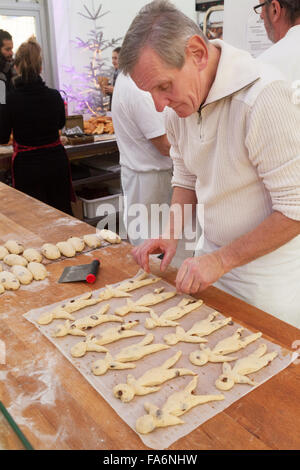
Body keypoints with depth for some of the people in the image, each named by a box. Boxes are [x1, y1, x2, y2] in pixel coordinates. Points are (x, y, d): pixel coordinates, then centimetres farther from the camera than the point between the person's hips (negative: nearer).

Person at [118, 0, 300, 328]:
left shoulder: (263, 95, -25)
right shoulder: (180, 102, -2)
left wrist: (220, 260, -18)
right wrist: (172, 235, -3)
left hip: (269, 271, -6)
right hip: (214, 256, 6)